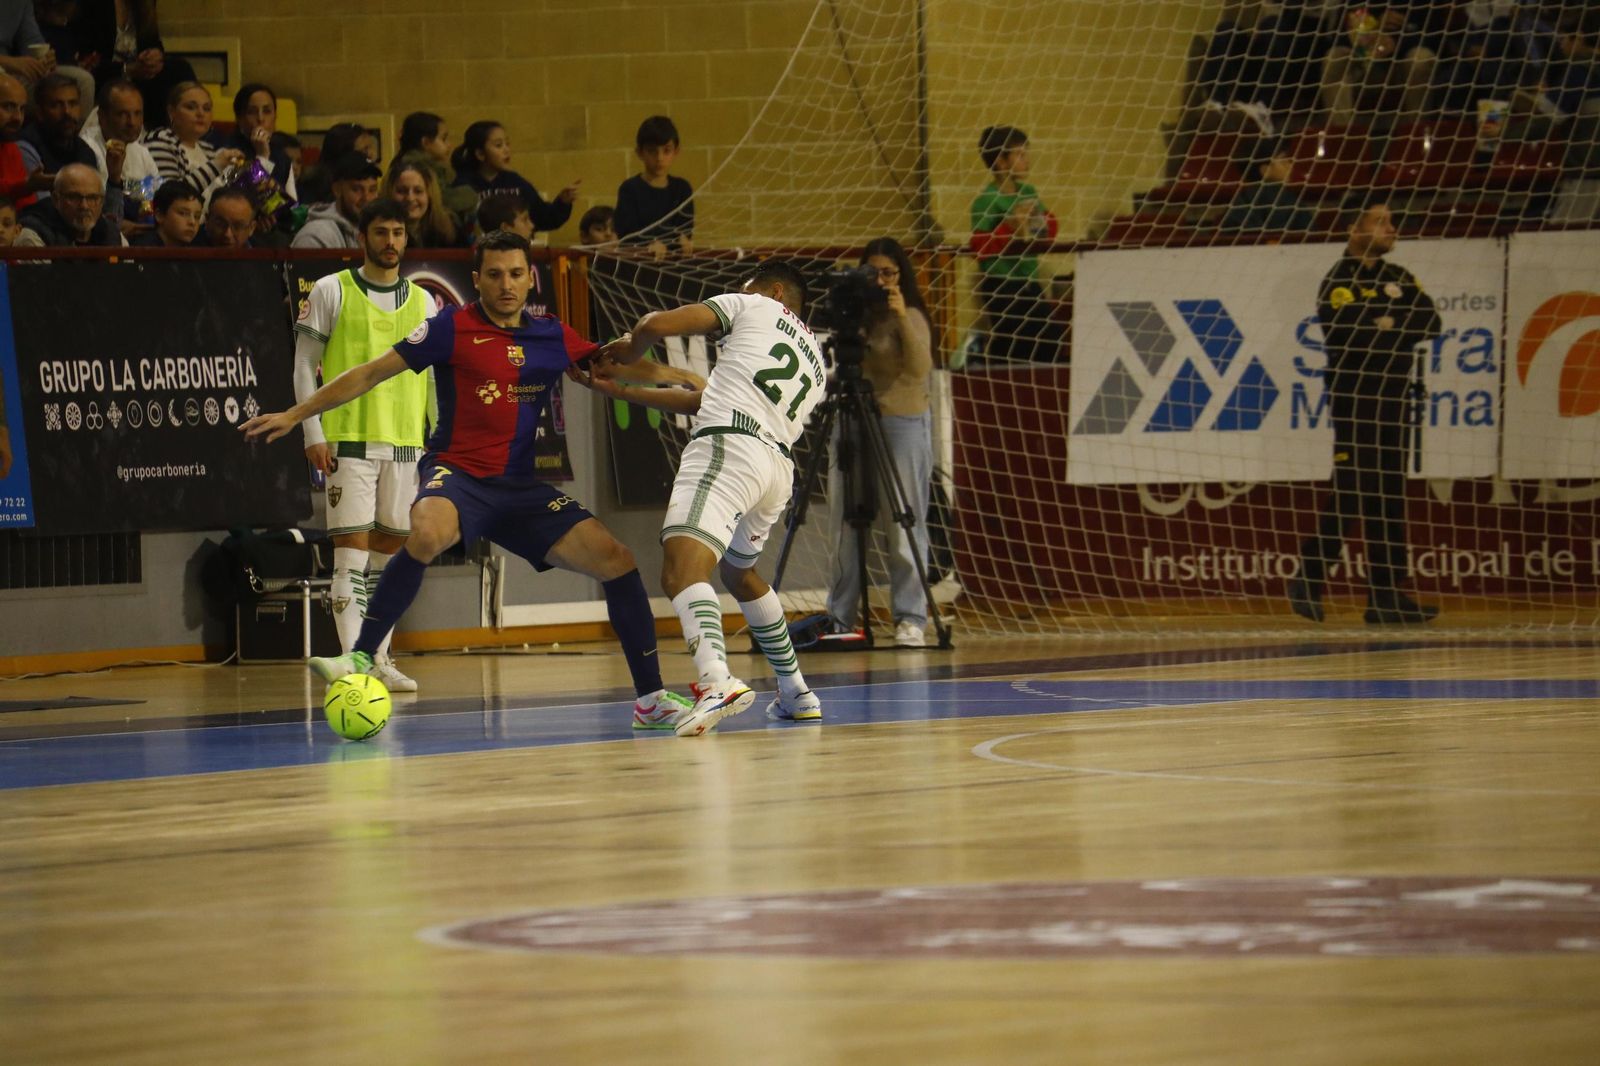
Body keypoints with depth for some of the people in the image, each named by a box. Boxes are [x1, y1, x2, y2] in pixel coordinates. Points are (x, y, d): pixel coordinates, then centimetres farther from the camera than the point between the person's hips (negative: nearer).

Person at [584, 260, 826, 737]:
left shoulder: (755, 306, 17)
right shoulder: (815, 362, 34)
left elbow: (656, 325, 5)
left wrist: (627, 350, 27)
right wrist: (624, 388, 36)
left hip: (728, 446, -8)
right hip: (778, 468, 8)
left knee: (682, 569, -24)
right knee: (739, 573, 33)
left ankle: (717, 680, -49)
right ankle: (796, 694, 38)